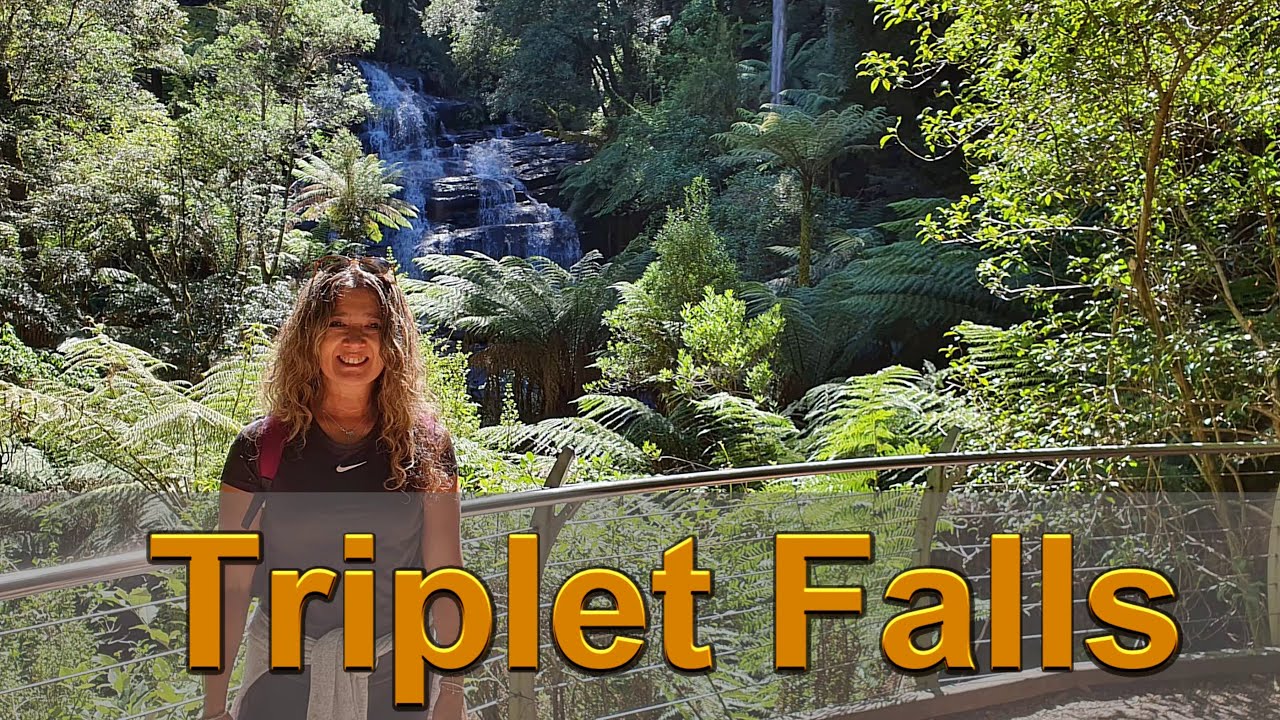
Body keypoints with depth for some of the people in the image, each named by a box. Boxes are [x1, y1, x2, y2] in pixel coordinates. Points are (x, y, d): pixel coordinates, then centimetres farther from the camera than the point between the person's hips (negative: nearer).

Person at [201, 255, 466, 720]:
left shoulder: (425, 446, -6)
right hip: (283, 677, 0)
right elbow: (231, 582, -6)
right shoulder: (262, 448, -8)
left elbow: (445, 575, -4)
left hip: (396, 677, 1)